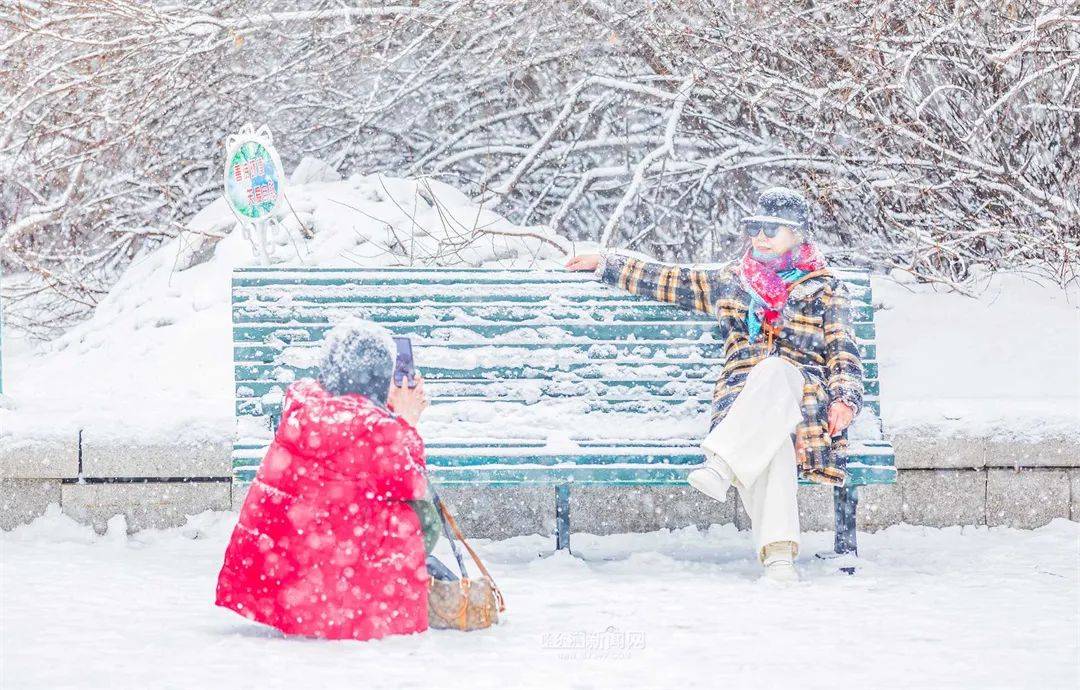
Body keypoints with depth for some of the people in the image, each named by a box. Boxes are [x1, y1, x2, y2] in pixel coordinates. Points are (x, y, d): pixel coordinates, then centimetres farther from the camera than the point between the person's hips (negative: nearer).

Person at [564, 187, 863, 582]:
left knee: (774, 370, -40)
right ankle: (777, 551, -55)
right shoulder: (730, 281, 26)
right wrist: (605, 264, 38)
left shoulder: (825, 290, 17)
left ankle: (721, 464, -58)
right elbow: (671, 281, 35)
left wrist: (845, 400, -10)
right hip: (740, 398, 1)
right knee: (767, 435, -38)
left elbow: (844, 353, 9)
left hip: (806, 396, -1)